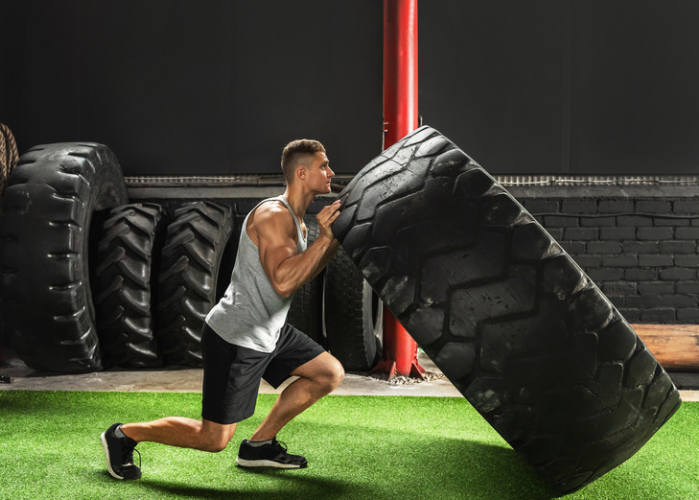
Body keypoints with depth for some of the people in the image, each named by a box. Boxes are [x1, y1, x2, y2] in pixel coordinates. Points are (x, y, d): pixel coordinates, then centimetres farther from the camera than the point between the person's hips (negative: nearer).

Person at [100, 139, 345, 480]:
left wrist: (337, 238, 9)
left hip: (268, 333, 10)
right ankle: (123, 435, 17)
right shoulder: (272, 215, -21)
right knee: (213, 439, -2)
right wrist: (324, 237, -27)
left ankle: (258, 445, 18)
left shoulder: (295, 221, 11)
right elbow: (283, 281, -33)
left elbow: (300, 275, 21)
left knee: (330, 374, 10)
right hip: (236, 339, -10)